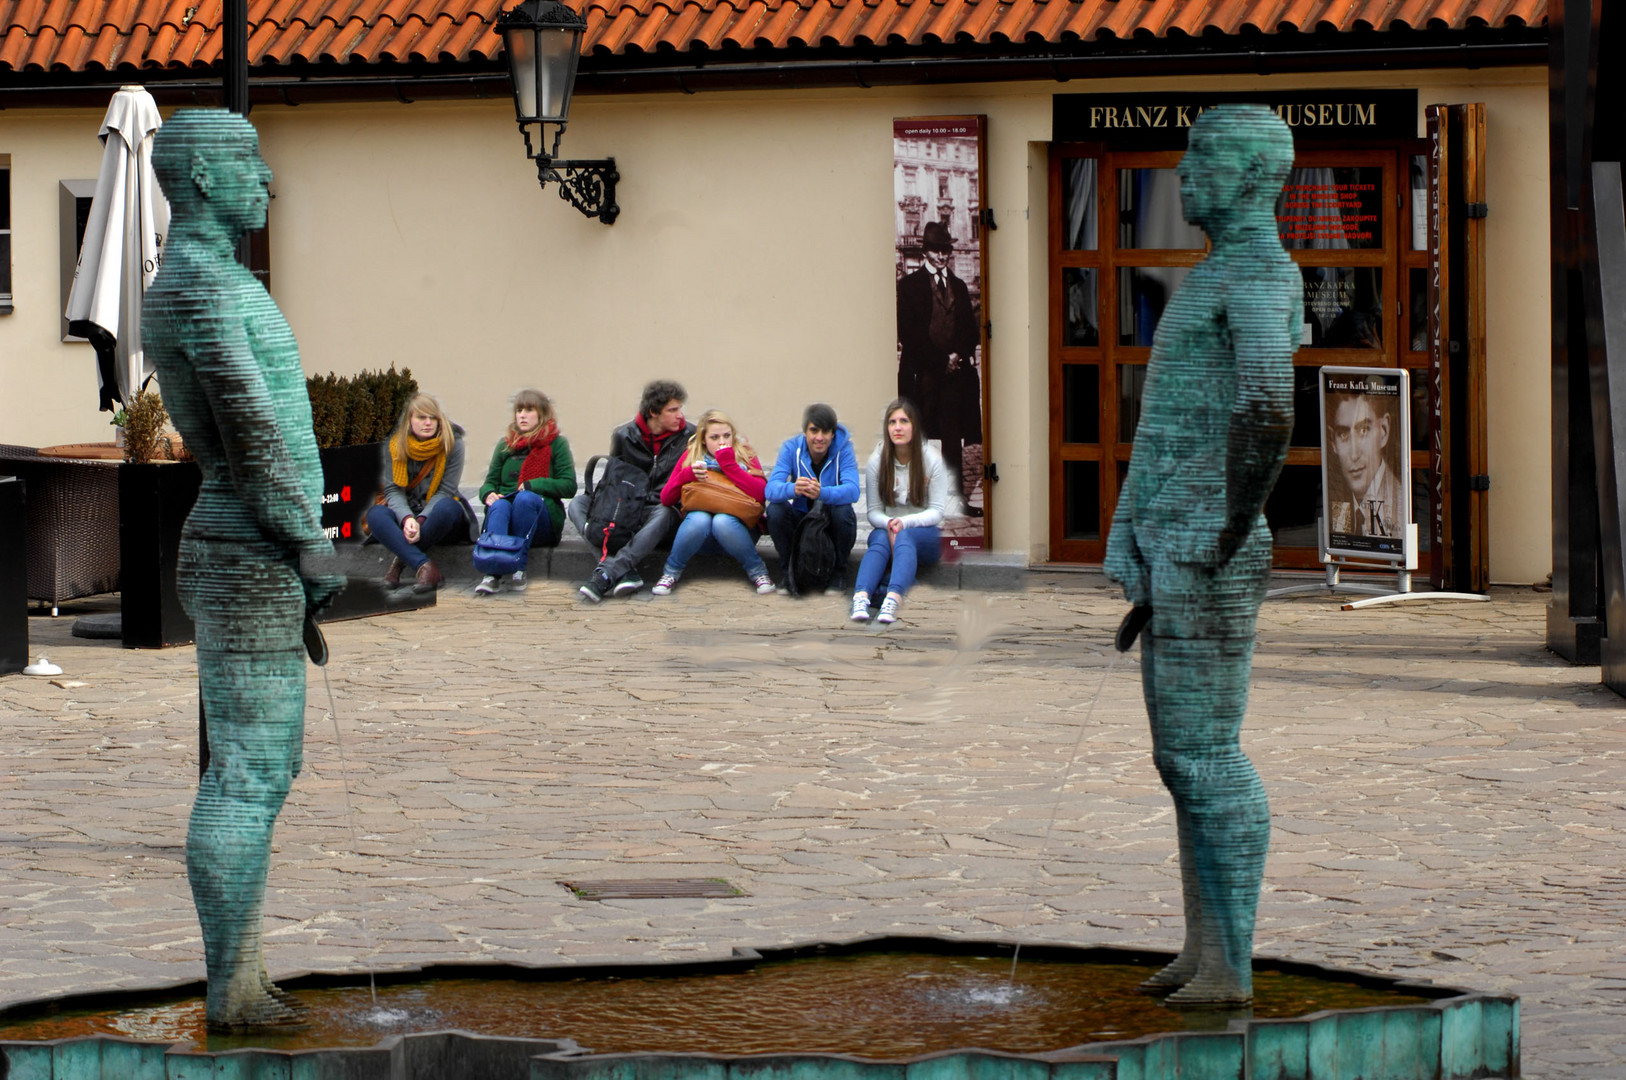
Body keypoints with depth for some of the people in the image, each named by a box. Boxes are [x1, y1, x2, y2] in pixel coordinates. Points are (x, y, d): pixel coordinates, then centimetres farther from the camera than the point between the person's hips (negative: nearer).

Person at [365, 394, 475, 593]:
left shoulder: (452, 443, -7)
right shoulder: (395, 446, -2)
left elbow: (445, 491, -12)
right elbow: (393, 490, -8)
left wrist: (421, 521, -27)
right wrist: (407, 518, -29)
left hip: (435, 514, -2)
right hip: (405, 511, 2)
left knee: (447, 508, -37)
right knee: (376, 514, -30)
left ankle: (402, 559, -24)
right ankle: (423, 566, -43)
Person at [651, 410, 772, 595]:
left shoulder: (745, 456, 1)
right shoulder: (691, 455, 5)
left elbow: (761, 494, -17)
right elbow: (665, 499, 0)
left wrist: (729, 464, -18)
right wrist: (686, 475, -17)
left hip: (734, 526, -1)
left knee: (722, 521, -35)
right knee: (699, 519, -33)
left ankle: (757, 569, -13)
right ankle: (671, 571, -11)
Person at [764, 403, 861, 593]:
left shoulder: (843, 449, -14)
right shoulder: (791, 448, -11)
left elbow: (853, 490, -30)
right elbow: (771, 489, -24)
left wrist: (822, 493, -51)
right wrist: (793, 489, -49)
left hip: (832, 523, -1)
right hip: (801, 518, 1)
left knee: (843, 511, -33)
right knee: (775, 510, -27)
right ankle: (789, 571, -7)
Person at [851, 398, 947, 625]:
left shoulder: (932, 459, -4)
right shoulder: (877, 461, 1)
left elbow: (936, 512, -5)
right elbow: (873, 511, 1)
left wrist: (904, 523, -24)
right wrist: (889, 524, -23)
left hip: (925, 538, -2)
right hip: (885, 528, 2)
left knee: (904, 536, -36)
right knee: (880, 538, -34)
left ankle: (893, 599, -61)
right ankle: (861, 598, -58)